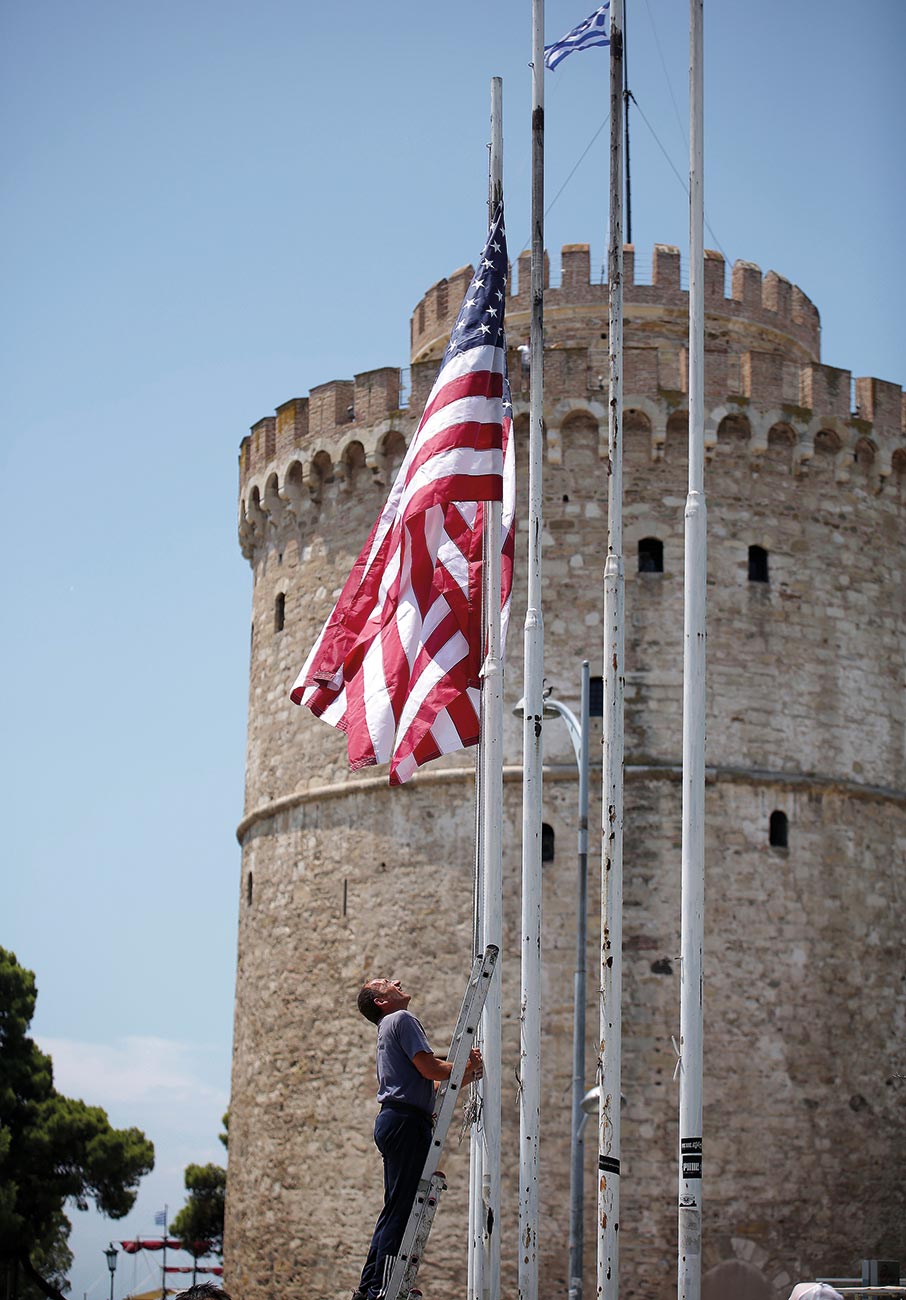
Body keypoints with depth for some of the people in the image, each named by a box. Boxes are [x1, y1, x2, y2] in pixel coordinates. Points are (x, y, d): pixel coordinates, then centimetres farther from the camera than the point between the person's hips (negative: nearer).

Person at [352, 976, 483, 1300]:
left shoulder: (390, 1027, 28)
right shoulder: (401, 1020, -3)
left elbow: (426, 1084, 24)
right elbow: (429, 1068, -14)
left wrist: (466, 1075, 18)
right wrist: (464, 1067, 1)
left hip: (393, 1121, 10)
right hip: (406, 1121, -10)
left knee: (395, 1210, 12)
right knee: (402, 1209, -11)